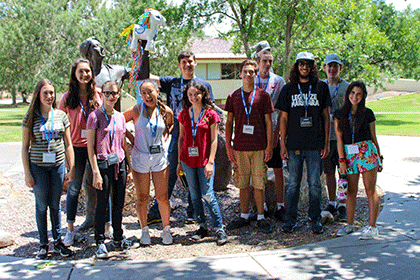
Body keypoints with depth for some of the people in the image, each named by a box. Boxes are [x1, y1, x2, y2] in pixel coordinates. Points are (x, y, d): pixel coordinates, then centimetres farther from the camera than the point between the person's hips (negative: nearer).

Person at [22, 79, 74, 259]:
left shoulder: (61, 116, 3)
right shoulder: (31, 118, -2)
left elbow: (68, 144, 6)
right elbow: (25, 146, 0)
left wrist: (71, 169, 3)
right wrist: (27, 173, -5)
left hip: (58, 166, 2)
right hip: (38, 166, -1)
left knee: (55, 205, 9)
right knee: (41, 205, 7)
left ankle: (58, 241, 21)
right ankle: (43, 244, 19)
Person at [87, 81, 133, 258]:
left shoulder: (120, 117, 10)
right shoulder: (95, 116, -6)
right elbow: (90, 147, -8)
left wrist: (129, 169, 12)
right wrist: (95, 172, -14)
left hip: (120, 164, 5)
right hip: (103, 164, -5)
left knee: (119, 203, 11)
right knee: (102, 204, 1)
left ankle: (118, 238, 26)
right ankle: (100, 242, 15)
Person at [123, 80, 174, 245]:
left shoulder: (166, 111, -3)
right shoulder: (136, 111, -9)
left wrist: (165, 139, 5)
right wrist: (132, 140, 0)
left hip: (160, 157, 1)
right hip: (140, 158, -1)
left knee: (162, 197, 3)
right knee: (142, 198, 7)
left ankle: (166, 229, 23)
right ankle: (144, 230, 26)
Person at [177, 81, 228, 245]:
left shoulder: (211, 114, -3)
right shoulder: (184, 114, 7)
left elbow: (214, 140, -4)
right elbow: (181, 138, 12)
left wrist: (210, 162, -11)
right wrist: (179, 161, 10)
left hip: (204, 160, -4)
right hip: (188, 160, 4)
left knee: (207, 195, -8)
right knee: (194, 196, 9)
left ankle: (220, 229, 2)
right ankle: (202, 227, 20)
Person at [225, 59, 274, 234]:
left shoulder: (263, 96, 3)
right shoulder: (233, 97, 7)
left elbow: (268, 122, 3)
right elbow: (229, 122, 10)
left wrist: (269, 146, -2)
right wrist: (228, 146, 3)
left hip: (259, 147, -2)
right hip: (239, 147, 2)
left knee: (259, 183, 2)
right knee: (242, 183, 8)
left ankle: (261, 218, 13)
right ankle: (244, 216, 20)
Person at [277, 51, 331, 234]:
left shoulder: (321, 87, 7)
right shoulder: (288, 89, 7)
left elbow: (326, 116, 7)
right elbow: (283, 118, 7)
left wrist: (326, 142, 2)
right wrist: (282, 144, 1)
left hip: (315, 144, 0)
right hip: (294, 145, 1)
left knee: (315, 184, 4)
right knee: (293, 183, 6)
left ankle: (315, 219, 17)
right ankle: (291, 219, 17)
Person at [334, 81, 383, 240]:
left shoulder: (367, 113, 4)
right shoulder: (340, 114, 6)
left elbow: (373, 137, 10)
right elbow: (339, 138, 2)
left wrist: (380, 158, 9)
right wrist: (342, 160, -4)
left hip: (367, 152, -1)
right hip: (349, 153, 2)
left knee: (370, 190, -1)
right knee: (351, 191, 7)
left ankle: (372, 227, 4)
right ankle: (350, 224, 19)